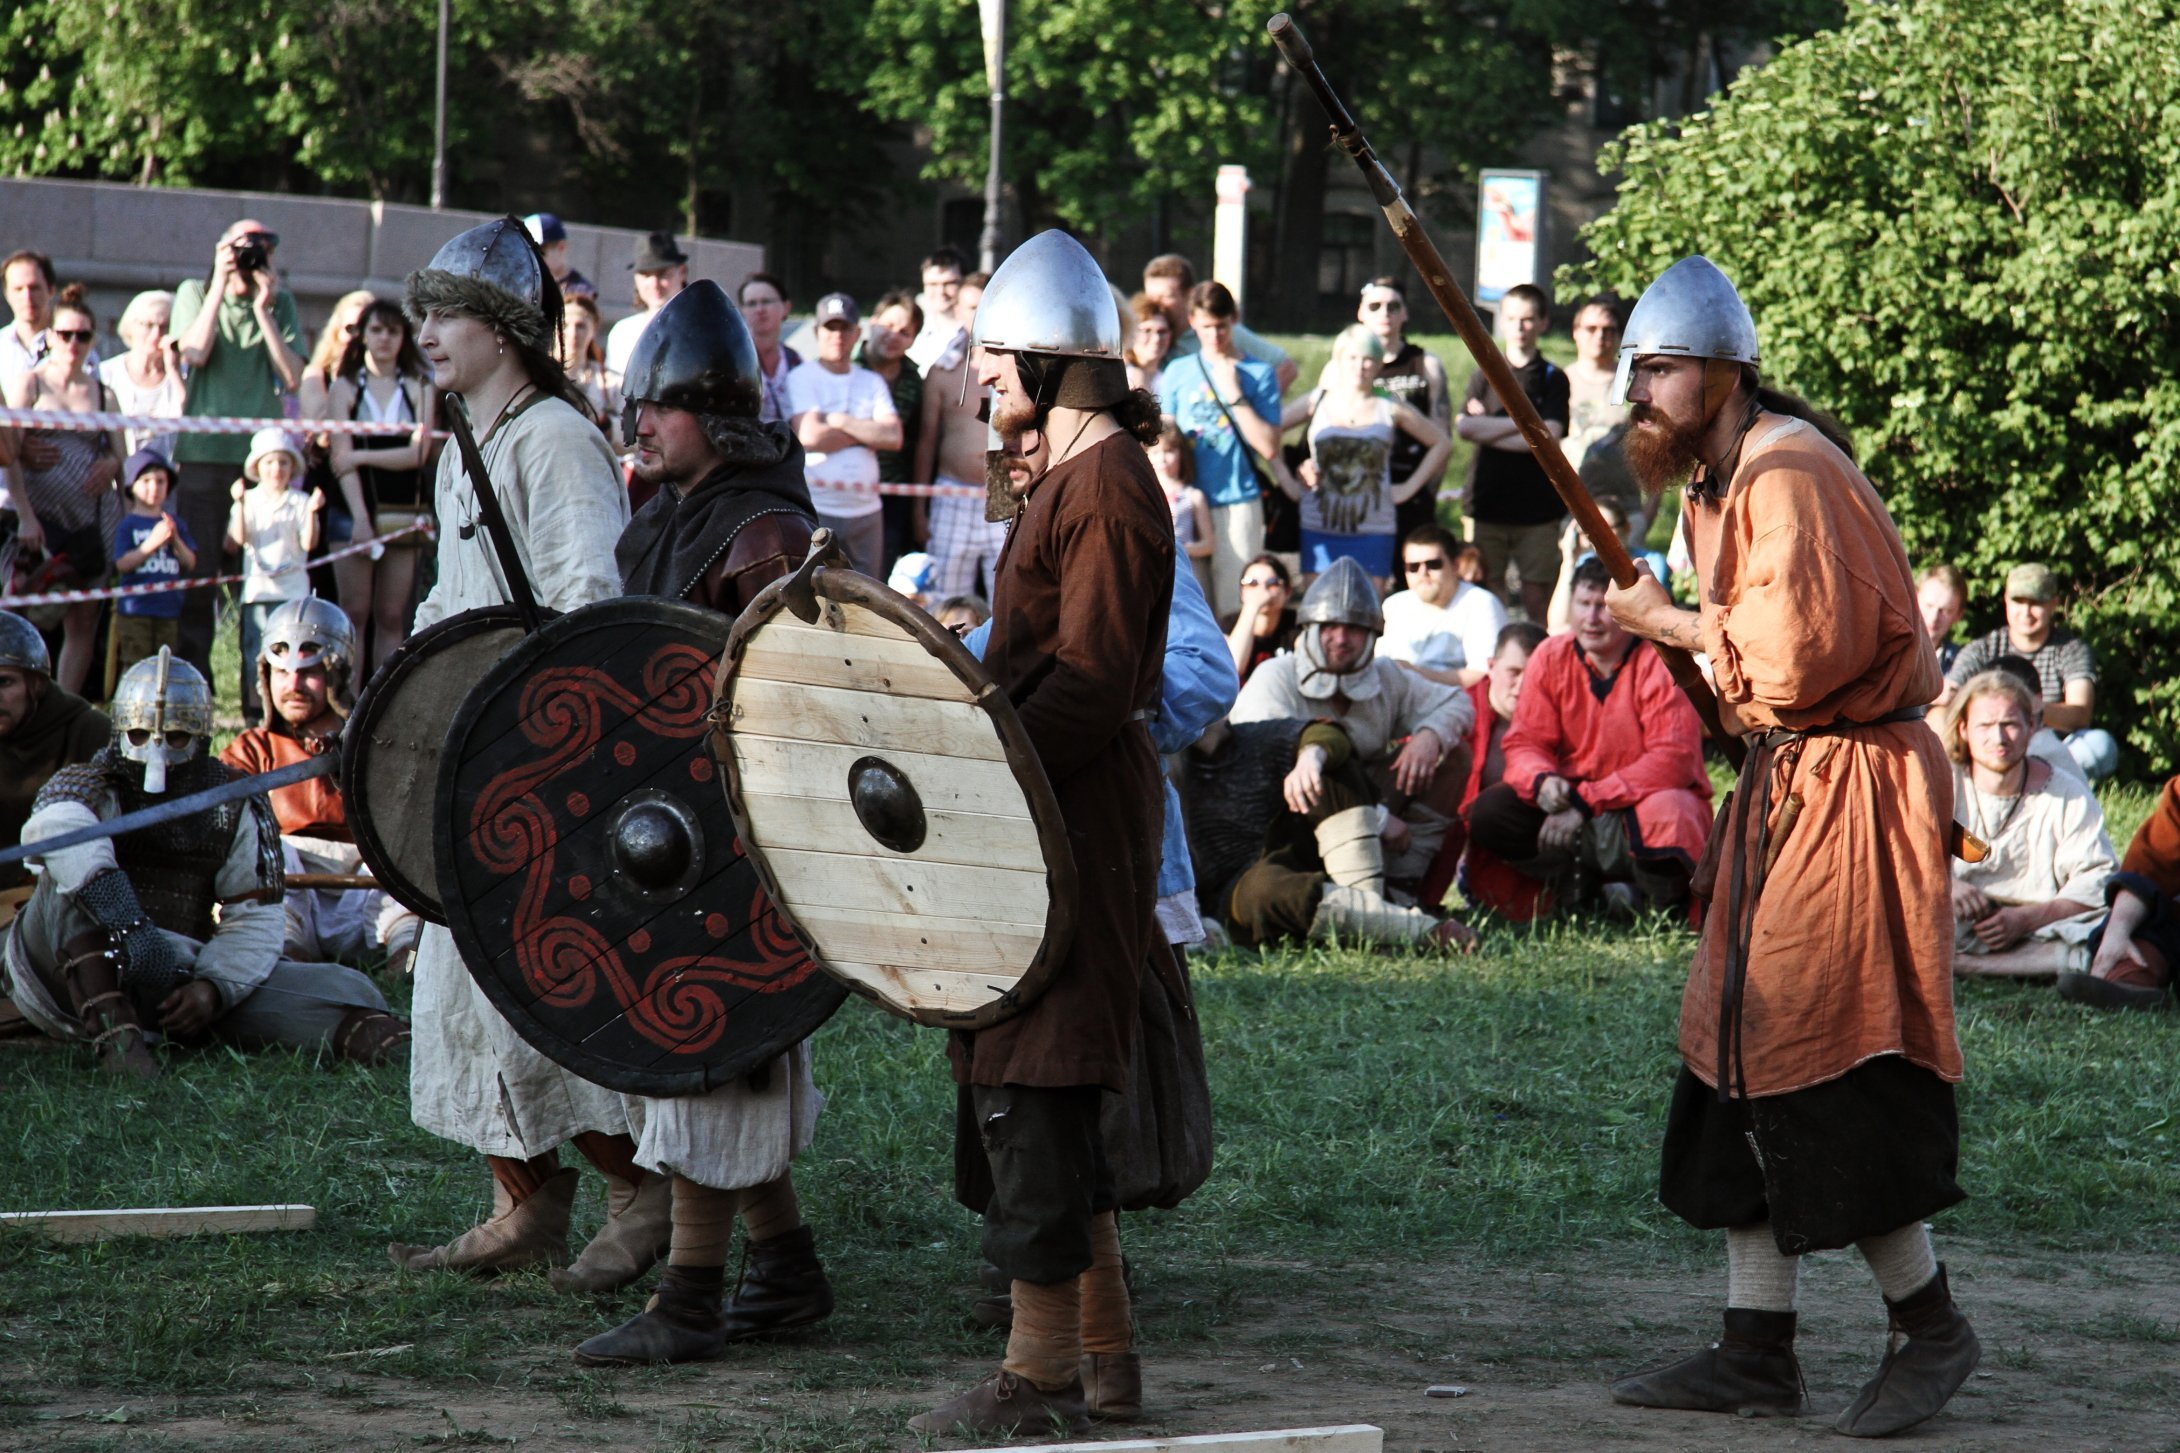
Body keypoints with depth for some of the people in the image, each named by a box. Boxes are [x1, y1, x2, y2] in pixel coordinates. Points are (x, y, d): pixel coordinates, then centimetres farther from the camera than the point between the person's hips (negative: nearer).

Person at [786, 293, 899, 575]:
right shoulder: (801, 378, 1)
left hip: (866, 509, 5)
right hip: (817, 509, -5)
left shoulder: (873, 382, 15)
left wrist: (839, 421, -7)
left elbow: (894, 437, 1)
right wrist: (866, 432, -2)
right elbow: (809, 436, -13)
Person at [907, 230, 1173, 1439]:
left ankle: (1043, 1373, -5)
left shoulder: (1104, 485, -15)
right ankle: (1102, 1345, 22)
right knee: (1040, 1085, 15)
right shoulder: (1072, 476, 18)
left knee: (1030, 1085, -8)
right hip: (1053, 808, 11)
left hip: (1076, 813, -11)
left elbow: (1092, 683, -22)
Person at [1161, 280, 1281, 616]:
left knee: (1235, 606, -4)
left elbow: (1268, 447, -3)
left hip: (1238, 503, -2)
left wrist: (1235, 396, -7)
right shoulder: (1178, 371, 11)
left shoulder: (1258, 374, 5)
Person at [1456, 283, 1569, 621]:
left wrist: (1489, 428, -5)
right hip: (1487, 506, 2)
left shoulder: (1553, 379, 5)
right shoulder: (1484, 376, 11)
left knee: (1536, 593, -2)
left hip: (1537, 507, -2)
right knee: (1487, 594, -1)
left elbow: (1549, 438, -8)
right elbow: (1463, 427, -4)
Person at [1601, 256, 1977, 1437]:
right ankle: (1757, 1349, 12)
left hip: (1846, 795, -10)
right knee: (1741, 1061, 8)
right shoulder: (1720, 483, 15)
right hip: (1785, 790, 10)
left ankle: (1929, 1324, 4)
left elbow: (1796, 654, -24)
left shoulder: (1791, 478, -17)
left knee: (1821, 1072, -9)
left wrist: (1671, 624, -11)